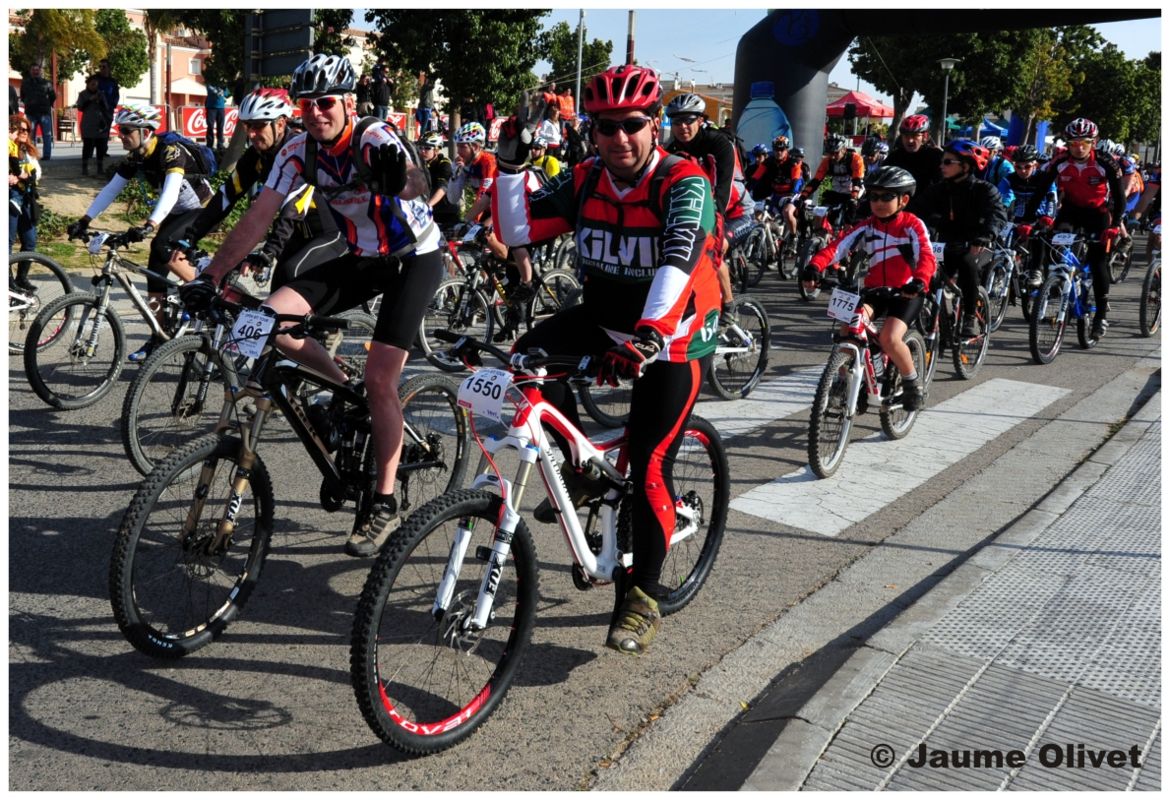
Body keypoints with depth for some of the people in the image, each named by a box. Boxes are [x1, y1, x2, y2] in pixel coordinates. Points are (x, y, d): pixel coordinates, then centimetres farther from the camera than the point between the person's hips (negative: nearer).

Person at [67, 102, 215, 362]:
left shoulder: (171, 151, -25)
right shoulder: (135, 158, -2)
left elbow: (170, 192, -38)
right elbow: (110, 190, -2)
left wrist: (149, 225, -51)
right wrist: (85, 220, -12)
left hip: (201, 210, -8)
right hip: (175, 213, 8)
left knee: (161, 246, -30)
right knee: (155, 272, -1)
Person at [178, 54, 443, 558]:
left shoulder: (375, 140, -23)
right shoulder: (299, 152, -8)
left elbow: (417, 181, -43)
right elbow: (258, 217, -11)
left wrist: (399, 182, -67)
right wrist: (210, 277, -19)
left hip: (415, 259, -6)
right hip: (361, 258, 6)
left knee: (379, 379, -17)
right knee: (272, 318, -14)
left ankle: (384, 505, -4)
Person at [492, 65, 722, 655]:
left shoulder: (683, 184, -20)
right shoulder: (583, 181, -4)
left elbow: (678, 261, -37)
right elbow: (516, 230, -8)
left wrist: (647, 336, -52)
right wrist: (511, 162, -19)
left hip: (673, 338, -5)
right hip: (606, 316, 5)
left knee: (649, 466, -9)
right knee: (529, 357, -20)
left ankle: (644, 598, 7)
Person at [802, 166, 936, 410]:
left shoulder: (912, 225, -9)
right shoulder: (866, 226, 0)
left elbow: (927, 257, -24)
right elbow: (837, 246, -15)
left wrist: (919, 282, -46)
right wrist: (814, 267, -34)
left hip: (905, 293, -4)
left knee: (889, 338, -24)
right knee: (849, 327, -23)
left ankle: (912, 382, 3)